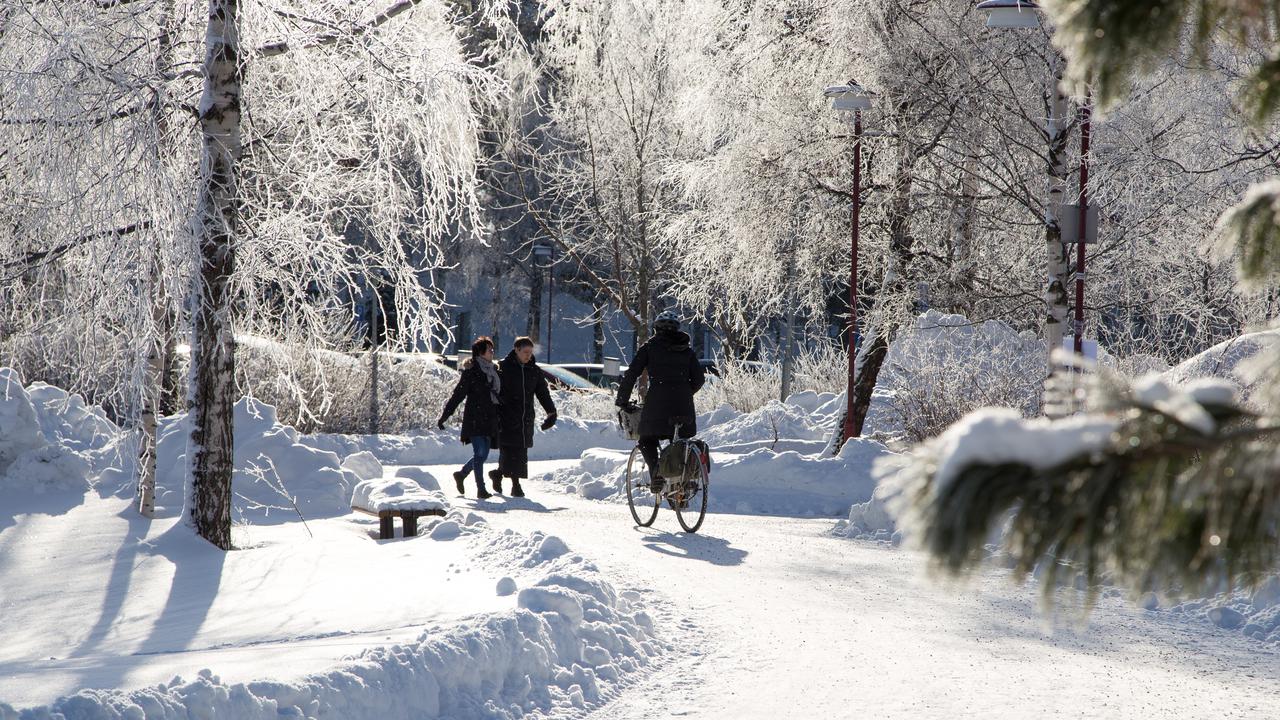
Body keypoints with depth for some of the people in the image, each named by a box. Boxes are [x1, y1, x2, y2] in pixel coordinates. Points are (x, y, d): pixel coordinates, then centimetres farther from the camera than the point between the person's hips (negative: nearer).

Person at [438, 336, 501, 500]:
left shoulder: (494, 371, 11)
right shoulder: (471, 371, -8)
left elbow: (500, 394, 21)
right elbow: (458, 395, -8)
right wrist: (444, 417, -10)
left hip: (489, 419, 7)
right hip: (474, 419, -7)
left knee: (483, 454, 10)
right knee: (480, 453, -8)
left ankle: (461, 474, 31)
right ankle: (481, 489, -3)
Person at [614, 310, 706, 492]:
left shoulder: (649, 347, 5)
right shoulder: (687, 350, 14)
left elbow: (631, 375, 1)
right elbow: (699, 378, 11)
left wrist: (622, 401, 12)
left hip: (657, 402, -3)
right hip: (683, 406, 3)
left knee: (647, 440, 12)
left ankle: (656, 471, -14)